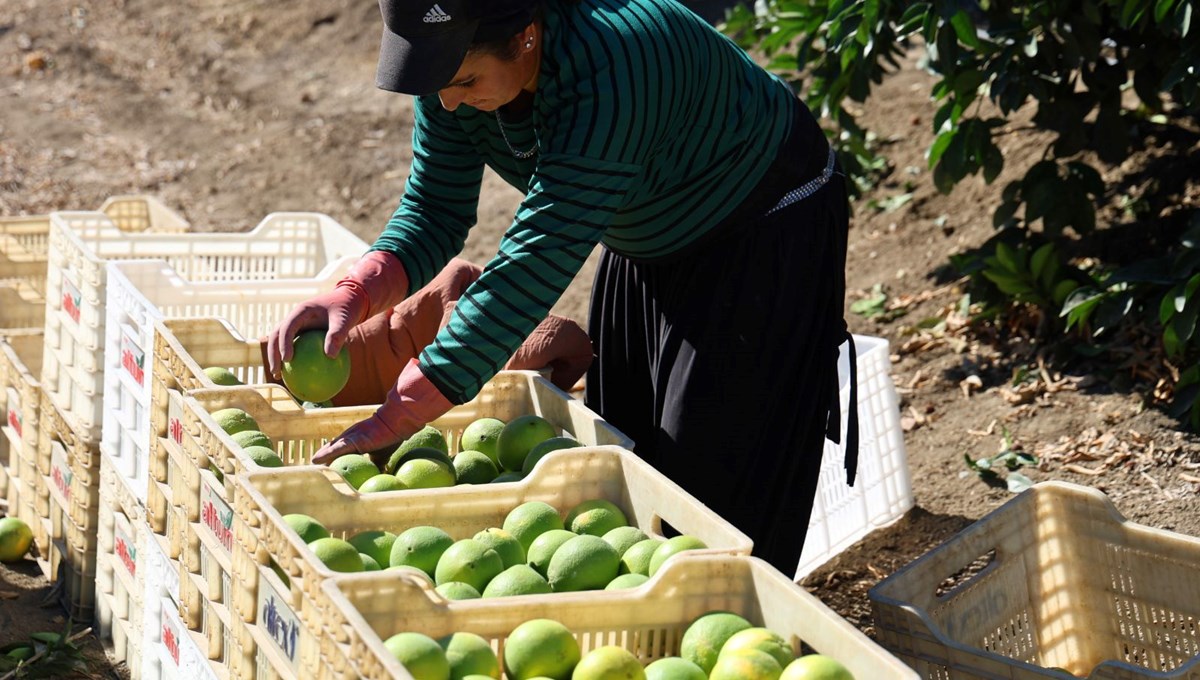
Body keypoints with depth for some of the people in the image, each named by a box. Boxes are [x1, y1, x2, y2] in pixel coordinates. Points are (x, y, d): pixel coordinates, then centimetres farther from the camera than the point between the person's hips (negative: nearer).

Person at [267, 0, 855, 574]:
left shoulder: (609, 69, -42)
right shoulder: (456, 66, -18)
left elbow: (539, 258, -43)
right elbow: (435, 210, -9)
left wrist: (400, 414, -44)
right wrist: (354, 293, -31)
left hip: (766, 234, -8)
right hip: (651, 242, 8)